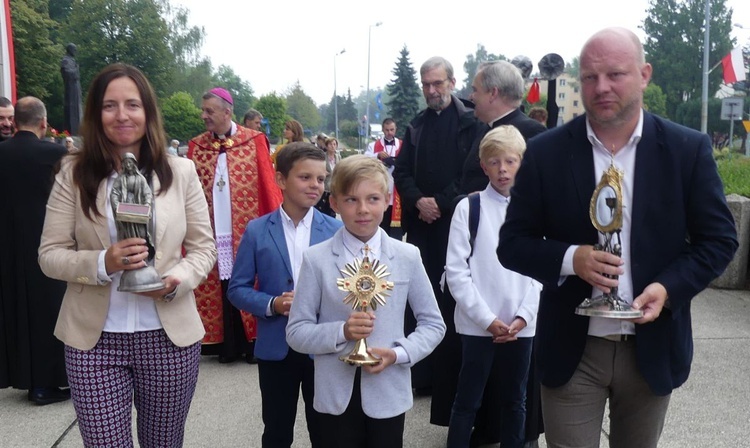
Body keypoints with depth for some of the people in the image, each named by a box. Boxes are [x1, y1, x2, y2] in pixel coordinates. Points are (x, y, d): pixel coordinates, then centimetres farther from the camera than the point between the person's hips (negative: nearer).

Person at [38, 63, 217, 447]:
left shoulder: (180, 171, 1)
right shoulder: (73, 173, -2)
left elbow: (204, 246, 4)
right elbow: (49, 255, -2)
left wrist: (176, 279, -16)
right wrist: (102, 263, -21)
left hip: (169, 336, 1)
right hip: (94, 340, -1)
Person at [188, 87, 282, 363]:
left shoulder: (254, 141, -1)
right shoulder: (196, 146, 7)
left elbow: (268, 184, -4)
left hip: (247, 230, -2)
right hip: (213, 235, 2)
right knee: (223, 288, 7)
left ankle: (252, 342, 17)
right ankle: (229, 345, 18)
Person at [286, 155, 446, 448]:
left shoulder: (408, 256, -3)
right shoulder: (316, 259, -7)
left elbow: (433, 323, 4)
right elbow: (296, 332, -4)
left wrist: (399, 353, -13)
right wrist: (341, 332, -21)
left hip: (388, 394, 1)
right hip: (336, 396, -1)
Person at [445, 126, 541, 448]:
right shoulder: (469, 207, -3)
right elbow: (456, 270, -6)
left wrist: (524, 316, -8)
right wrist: (487, 318, -11)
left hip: (521, 325, 2)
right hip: (477, 324, -2)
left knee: (514, 402, 15)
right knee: (467, 402, 7)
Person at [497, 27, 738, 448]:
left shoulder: (689, 149, -4)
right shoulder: (546, 152, -6)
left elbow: (719, 238, 1)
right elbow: (513, 243, -2)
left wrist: (669, 288, -16)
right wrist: (570, 258, -22)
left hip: (653, 348, 2)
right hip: (571, 350, -1)